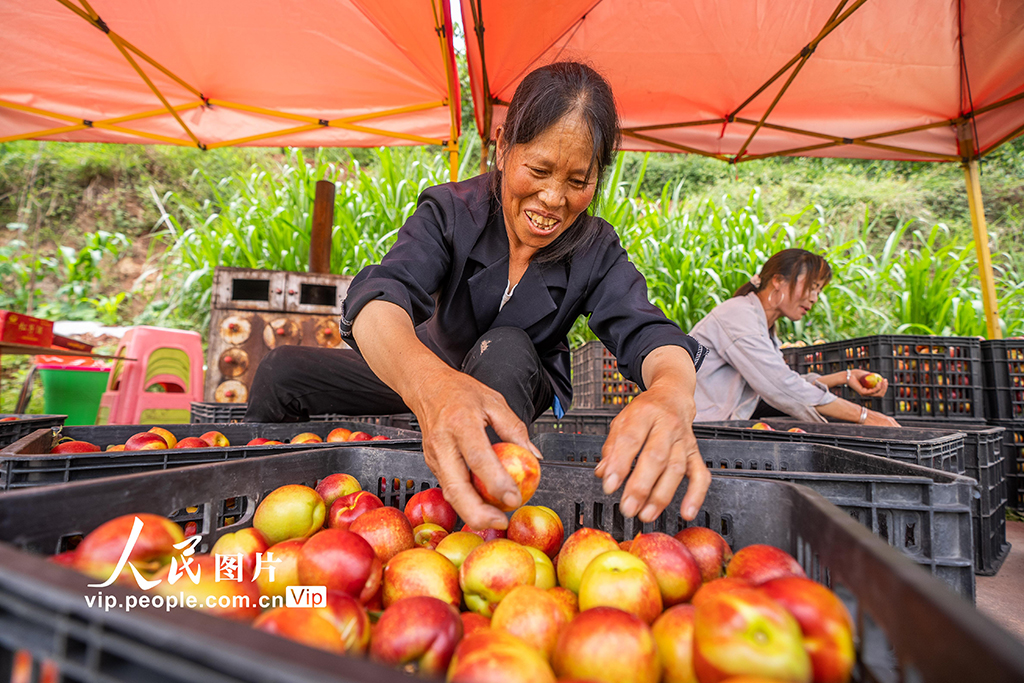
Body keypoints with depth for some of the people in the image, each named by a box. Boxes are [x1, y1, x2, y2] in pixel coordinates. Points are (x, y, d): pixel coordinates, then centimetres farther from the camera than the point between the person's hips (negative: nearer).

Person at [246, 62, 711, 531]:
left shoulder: (595, 250, -16)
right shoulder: (451, 211, -20)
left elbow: (645, 331, -31)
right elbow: (380, 295, -37)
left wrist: (672, 391, -58)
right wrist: (429, 383, -62)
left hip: (516, 387, 0)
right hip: (422, 374, 1)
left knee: (506, 347, -34)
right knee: (283, 371, -12)